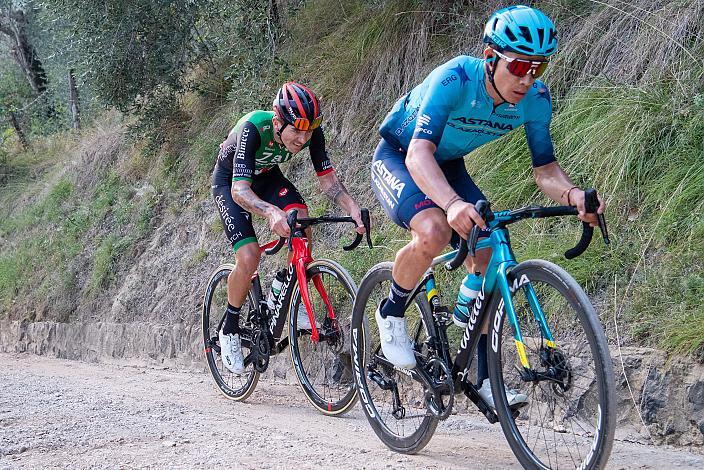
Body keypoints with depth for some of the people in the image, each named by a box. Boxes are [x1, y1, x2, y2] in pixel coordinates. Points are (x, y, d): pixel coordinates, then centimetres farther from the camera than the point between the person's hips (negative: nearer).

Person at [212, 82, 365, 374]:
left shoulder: (311, 132, -25)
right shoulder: (253, 128, -39)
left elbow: (326, 178, -17)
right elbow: (240, 190, -44)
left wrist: (352, 207, -37)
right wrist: (272, 212, -63)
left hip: (266, 176, 4)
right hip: (230, 182, -4)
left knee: (300, 219, -26)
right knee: (249, 258, -20)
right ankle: (229, 330, 2)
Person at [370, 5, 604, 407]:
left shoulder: (535, 98, -19)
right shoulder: (454, 80, -36)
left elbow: (545, 168, -14)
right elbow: (419, 154, -45)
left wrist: (572, 194, -38)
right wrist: (452, 203, -64)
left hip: (448, 166, 6)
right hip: (398, 158, -5)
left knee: (490, 260, -9)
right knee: (434, 231, -34)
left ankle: (486, 378, 4)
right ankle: (391, 313, -5)